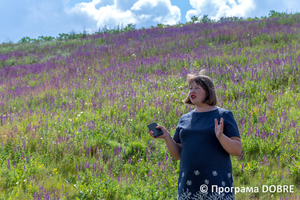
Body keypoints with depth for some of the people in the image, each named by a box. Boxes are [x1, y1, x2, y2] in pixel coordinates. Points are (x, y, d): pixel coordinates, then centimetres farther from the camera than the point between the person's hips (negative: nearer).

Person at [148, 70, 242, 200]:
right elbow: (177, 155, 12)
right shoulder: (184, 119, 13)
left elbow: (237, 150, -3)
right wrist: (166, 136, -3)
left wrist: (221, 137, -19)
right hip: (188, 183, 4)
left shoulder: (224, 115, 2)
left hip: (217, 184, -3)